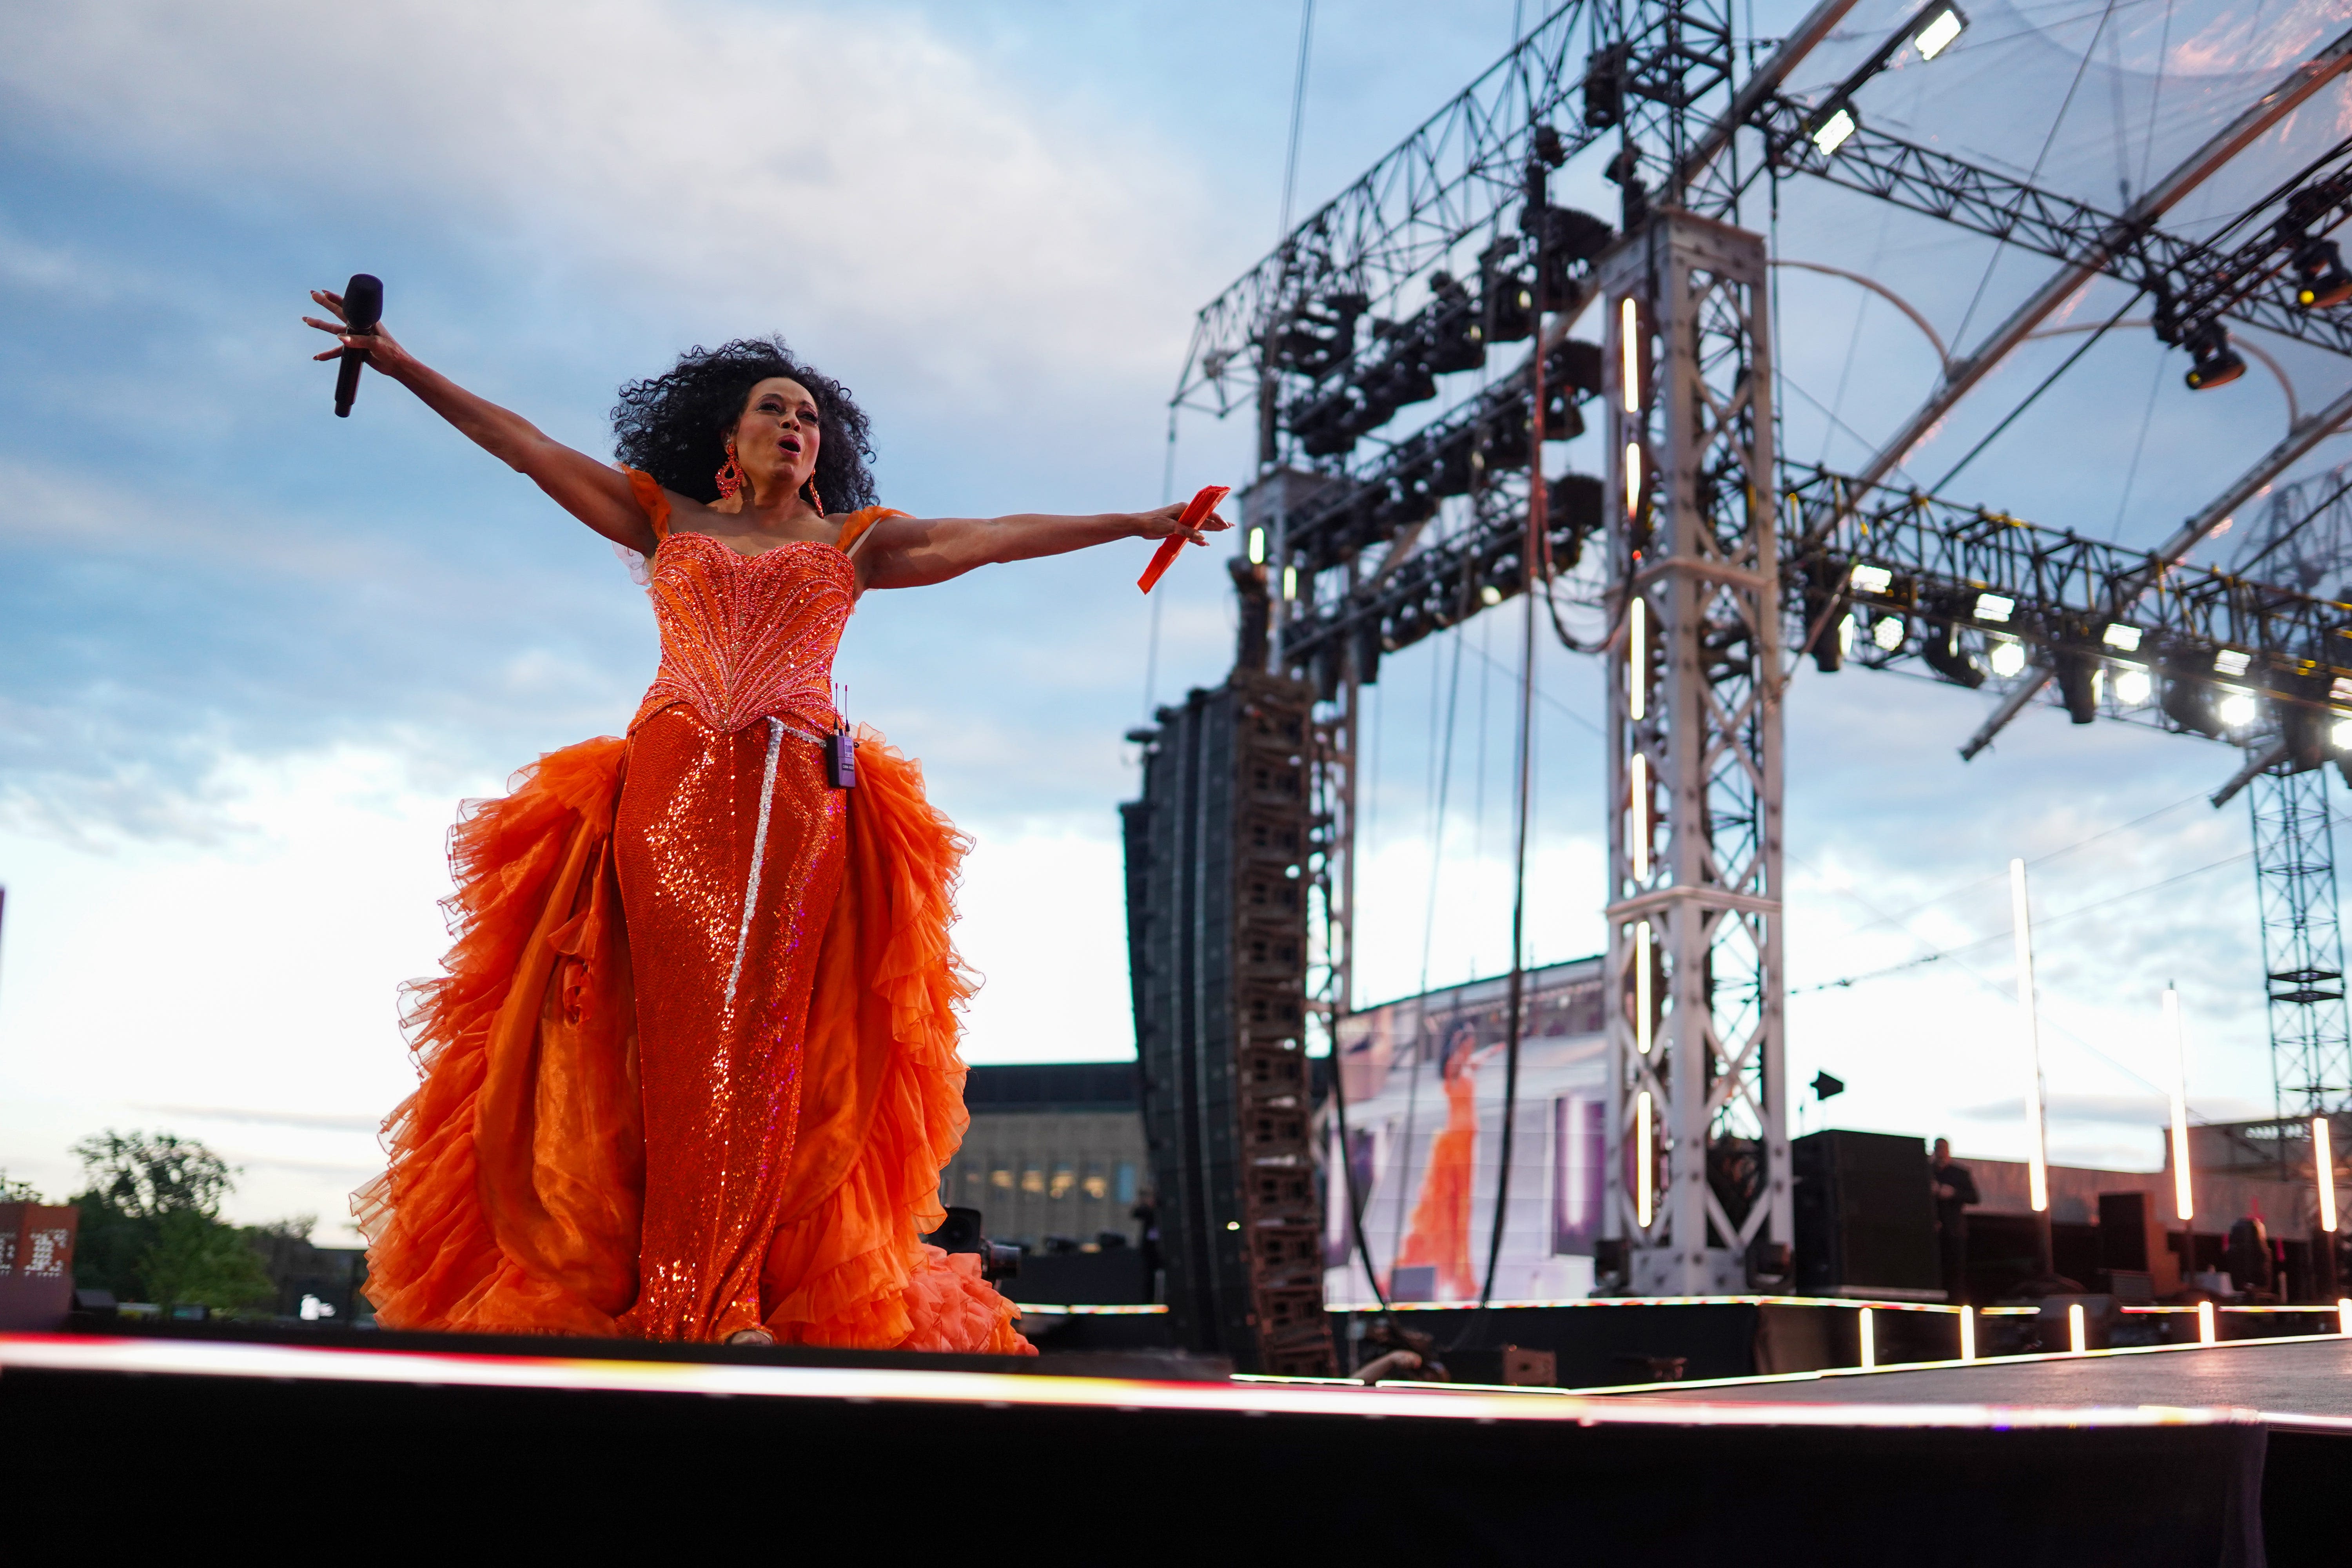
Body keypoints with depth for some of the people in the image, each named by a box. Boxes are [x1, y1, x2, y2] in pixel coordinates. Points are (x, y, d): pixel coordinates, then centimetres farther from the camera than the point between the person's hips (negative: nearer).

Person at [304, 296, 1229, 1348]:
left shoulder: (853, 542, 22)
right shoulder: (666, 520, 22)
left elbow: (995, 536, 17)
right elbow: (528, 448, 20)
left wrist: (1132, 523, 12)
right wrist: (401, 365, 17)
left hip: (798, 795, 0)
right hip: (670, 786, 0)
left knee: (764, 1032, -10)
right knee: (681, 1028, -9)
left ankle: (725, 1300, -11)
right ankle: (688, 1300, -9)